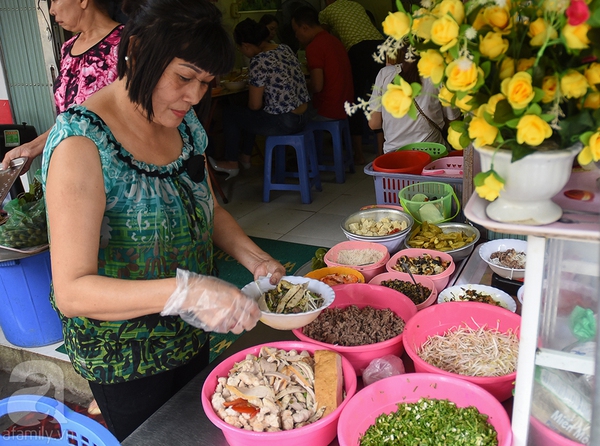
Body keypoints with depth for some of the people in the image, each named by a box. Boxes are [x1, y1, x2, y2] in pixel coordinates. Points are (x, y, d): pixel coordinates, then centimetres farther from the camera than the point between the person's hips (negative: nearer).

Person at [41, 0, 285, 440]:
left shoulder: (183, 122, -4)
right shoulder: (82, 144, -26)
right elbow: (72, 291, -30)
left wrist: (254, 259, -8)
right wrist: (186, 291, -42)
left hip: (190, 336, 7)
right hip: (124, 358, -7)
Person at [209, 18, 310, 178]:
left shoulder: (259, 61, -19)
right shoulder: (285, 48, 5)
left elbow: (255, 105, -14)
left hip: (283, 123, -8)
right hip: (302, 115, 8)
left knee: (231, 114, 12)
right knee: (246, 112, 28)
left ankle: (231, 164, 26)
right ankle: (245, 157, 41)